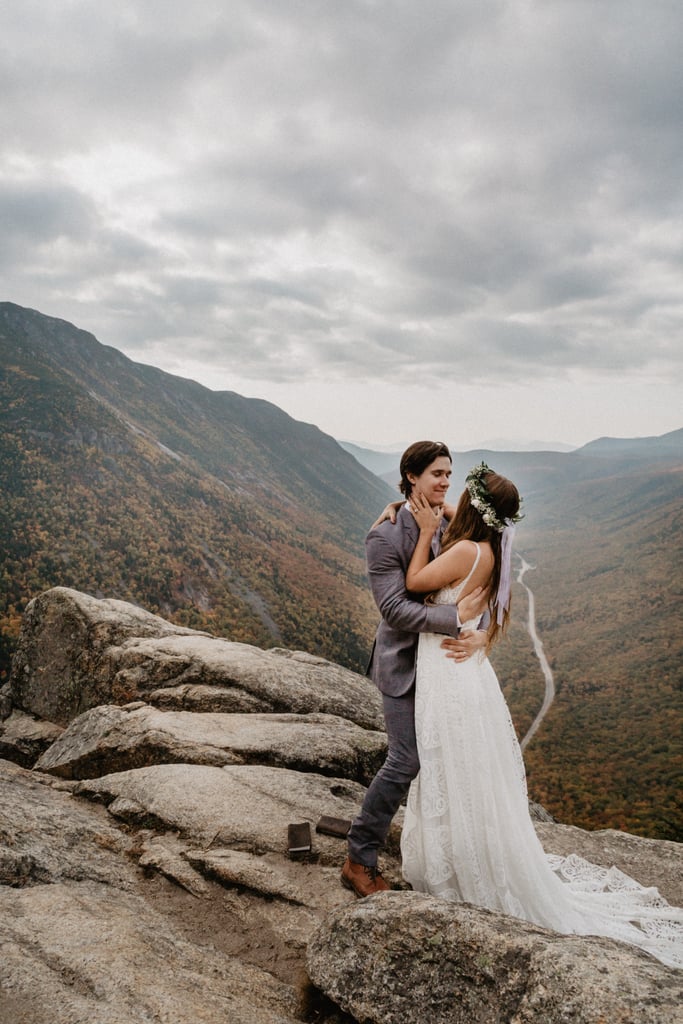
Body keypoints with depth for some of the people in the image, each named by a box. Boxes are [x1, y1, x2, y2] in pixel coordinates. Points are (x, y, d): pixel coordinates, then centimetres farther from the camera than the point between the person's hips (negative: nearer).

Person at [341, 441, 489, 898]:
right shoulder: (385, 537, -18)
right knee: (406, 761, -5)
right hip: (405, 663, -6)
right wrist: (457, 618, -28)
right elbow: (394, 608, -23)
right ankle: (360, 861, 12)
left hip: (446, 656, 6)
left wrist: (479, 634, -19)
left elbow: (481, 591, 0)